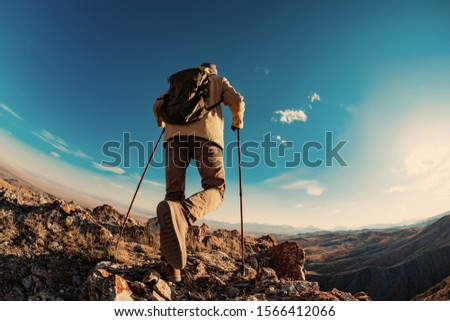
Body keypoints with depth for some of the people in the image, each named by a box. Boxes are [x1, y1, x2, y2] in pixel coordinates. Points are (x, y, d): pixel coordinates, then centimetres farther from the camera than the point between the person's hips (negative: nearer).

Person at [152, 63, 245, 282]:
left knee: (174, 192, -4)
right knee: (215, 189, -7)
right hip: (206, 132, -3)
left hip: (175, 132, 3)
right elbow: (237, 101, 10)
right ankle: (181, 214, -42)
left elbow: (158, 105, 24)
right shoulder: (219, 80, 29)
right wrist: (237, 122, 28)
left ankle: (172, 266, -18)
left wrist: (162, 124, 43)